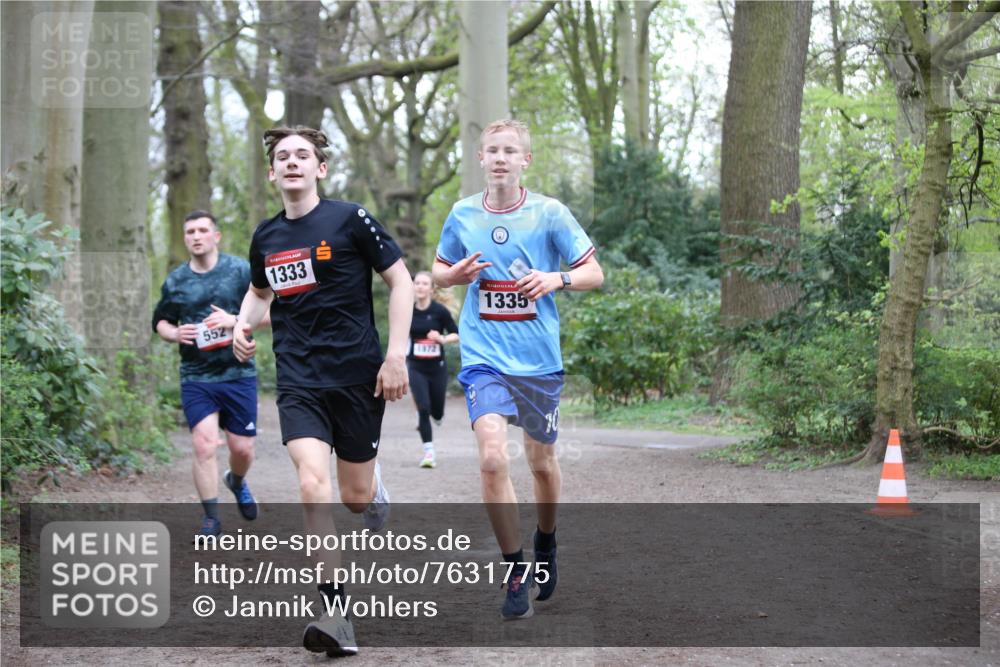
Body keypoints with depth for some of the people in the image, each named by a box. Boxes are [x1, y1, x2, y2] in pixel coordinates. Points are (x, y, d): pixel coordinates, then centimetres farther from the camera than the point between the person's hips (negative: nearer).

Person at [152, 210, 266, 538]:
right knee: (204, 445, -12)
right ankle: (211, 518, -1)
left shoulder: (241, 270, -1)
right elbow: (160, 322, 18)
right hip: (196, 378, 1)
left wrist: (234, 320, -18)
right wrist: (174, 334, -6)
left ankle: (236, 482, 40)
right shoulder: (175, 281, 6)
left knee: (242, 448, 4)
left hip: (238, 374, -1)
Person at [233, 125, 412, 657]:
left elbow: (400, 281, -2)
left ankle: (376, 492, 48)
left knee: (356, 496, 7)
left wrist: (396, 355, -9)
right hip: (299, 383, 2)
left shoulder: (349, 219, -5)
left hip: (357, 376, -2)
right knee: (313, 485, -18)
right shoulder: (265, 237, 9)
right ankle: (335, 617, -16)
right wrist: (243, 325, 6)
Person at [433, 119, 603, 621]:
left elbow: (595, 274, 0)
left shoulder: (549, 213, -3)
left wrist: (557, 279, -20)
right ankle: (516, 571, -7)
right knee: (492, 458, -19)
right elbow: (439, 269, 17)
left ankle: (546, 546, 43)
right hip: (484, 358, 0)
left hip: (539, 360, 0)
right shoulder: (462, 214, 2)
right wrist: (456, 274, -7)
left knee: (542, 462, 15)